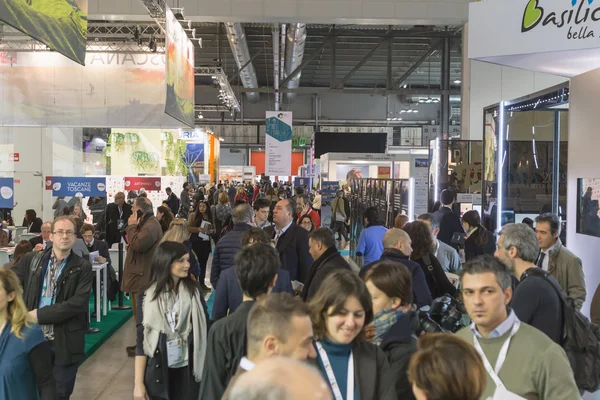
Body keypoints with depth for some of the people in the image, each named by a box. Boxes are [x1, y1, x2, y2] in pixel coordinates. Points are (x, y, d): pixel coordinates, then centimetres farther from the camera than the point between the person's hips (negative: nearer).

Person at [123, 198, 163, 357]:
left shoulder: (151, 225, -19)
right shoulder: (146, 223, 17)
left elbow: (137, 244, -27)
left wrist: (132, 226, -16)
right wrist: (134, 226, 8)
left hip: (143, 276, -11)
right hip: (140, 274, 11)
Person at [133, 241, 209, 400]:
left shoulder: (194, 291, -3)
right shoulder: (149, 296, -5)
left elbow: (205, 330, 1)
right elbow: (141, 341, -3)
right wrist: (138, 383, -5)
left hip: (188, 372, 1)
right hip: (158, 373, -1)